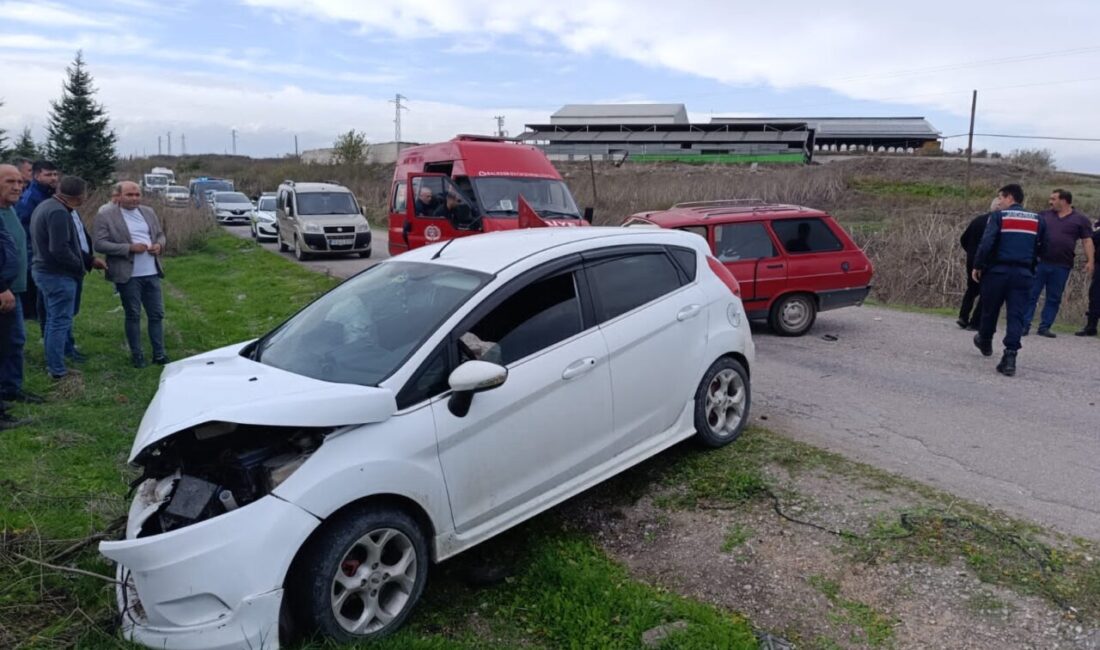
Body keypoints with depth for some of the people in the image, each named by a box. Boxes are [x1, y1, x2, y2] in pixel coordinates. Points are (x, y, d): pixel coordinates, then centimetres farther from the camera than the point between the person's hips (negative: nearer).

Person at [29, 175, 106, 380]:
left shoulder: (49, 206, 11)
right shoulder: (58, 212, -24)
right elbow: (60, 250, -29)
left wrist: (89, 258, 7)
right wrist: (82, 265, -14)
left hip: (48, 271, 11)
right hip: (58, 274, -11)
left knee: (56, 319, 23)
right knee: (60, 321, -3)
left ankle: (67, 349, 40)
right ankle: (57, 370, 3)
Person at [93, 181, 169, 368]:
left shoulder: (148, 212, 10)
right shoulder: (105, 215, -6)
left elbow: (160, 235, 18)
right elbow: (99, 244, -12)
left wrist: (159, 245, -5)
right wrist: (129, 248, -19)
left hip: (151, 273, 5)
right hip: (128, 275, -5)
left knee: (157, 314, 7)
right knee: (133, 316, 5)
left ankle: (159, 353, 16)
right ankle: (136, 354, 17)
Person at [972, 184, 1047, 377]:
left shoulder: (998, 216, -4)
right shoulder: (1037, 220, 10)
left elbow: (986, 243, -14)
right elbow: (1042, 249, 13)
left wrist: (977, 266, -6)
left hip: (998, 271, -2)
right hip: (1024, 274, 2)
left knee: (990, 310, 17)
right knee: (1016, 316, -1)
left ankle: (985, 342, 39)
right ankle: (1010, 357, -12)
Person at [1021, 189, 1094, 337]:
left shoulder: (1080, 219, 4)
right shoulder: (1044, 215, 8)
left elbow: (1088, 241, 2)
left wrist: (1090, 261, -6)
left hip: (1062, 266, 0)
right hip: (1040, 262, 1)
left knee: (1054, 298, 5)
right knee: (1031, 294, -2)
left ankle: (1044, 327, 12)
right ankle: (1024, 325, 2)